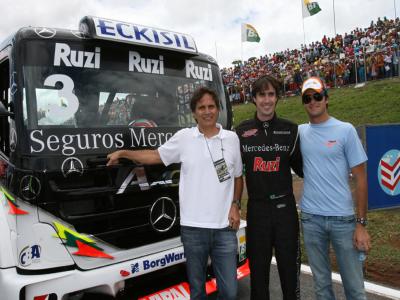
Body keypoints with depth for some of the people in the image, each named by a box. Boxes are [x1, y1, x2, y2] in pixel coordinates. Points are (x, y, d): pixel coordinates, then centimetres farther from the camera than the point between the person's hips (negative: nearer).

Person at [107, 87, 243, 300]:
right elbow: (156, 156, 12)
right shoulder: (183, 137, 1)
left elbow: (238, 177, 12)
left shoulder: (232, 138, 5)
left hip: (224, 228, 1)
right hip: (193, 228, 0)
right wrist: (123, 153, 9)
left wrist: (235, 205, 0)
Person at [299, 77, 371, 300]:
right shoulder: (299, 132, 5)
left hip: (343, 218, -2)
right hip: (311, 218, 2)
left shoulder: (345, 130, -3)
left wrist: (361, 223, -7)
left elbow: (360, 178, -3)